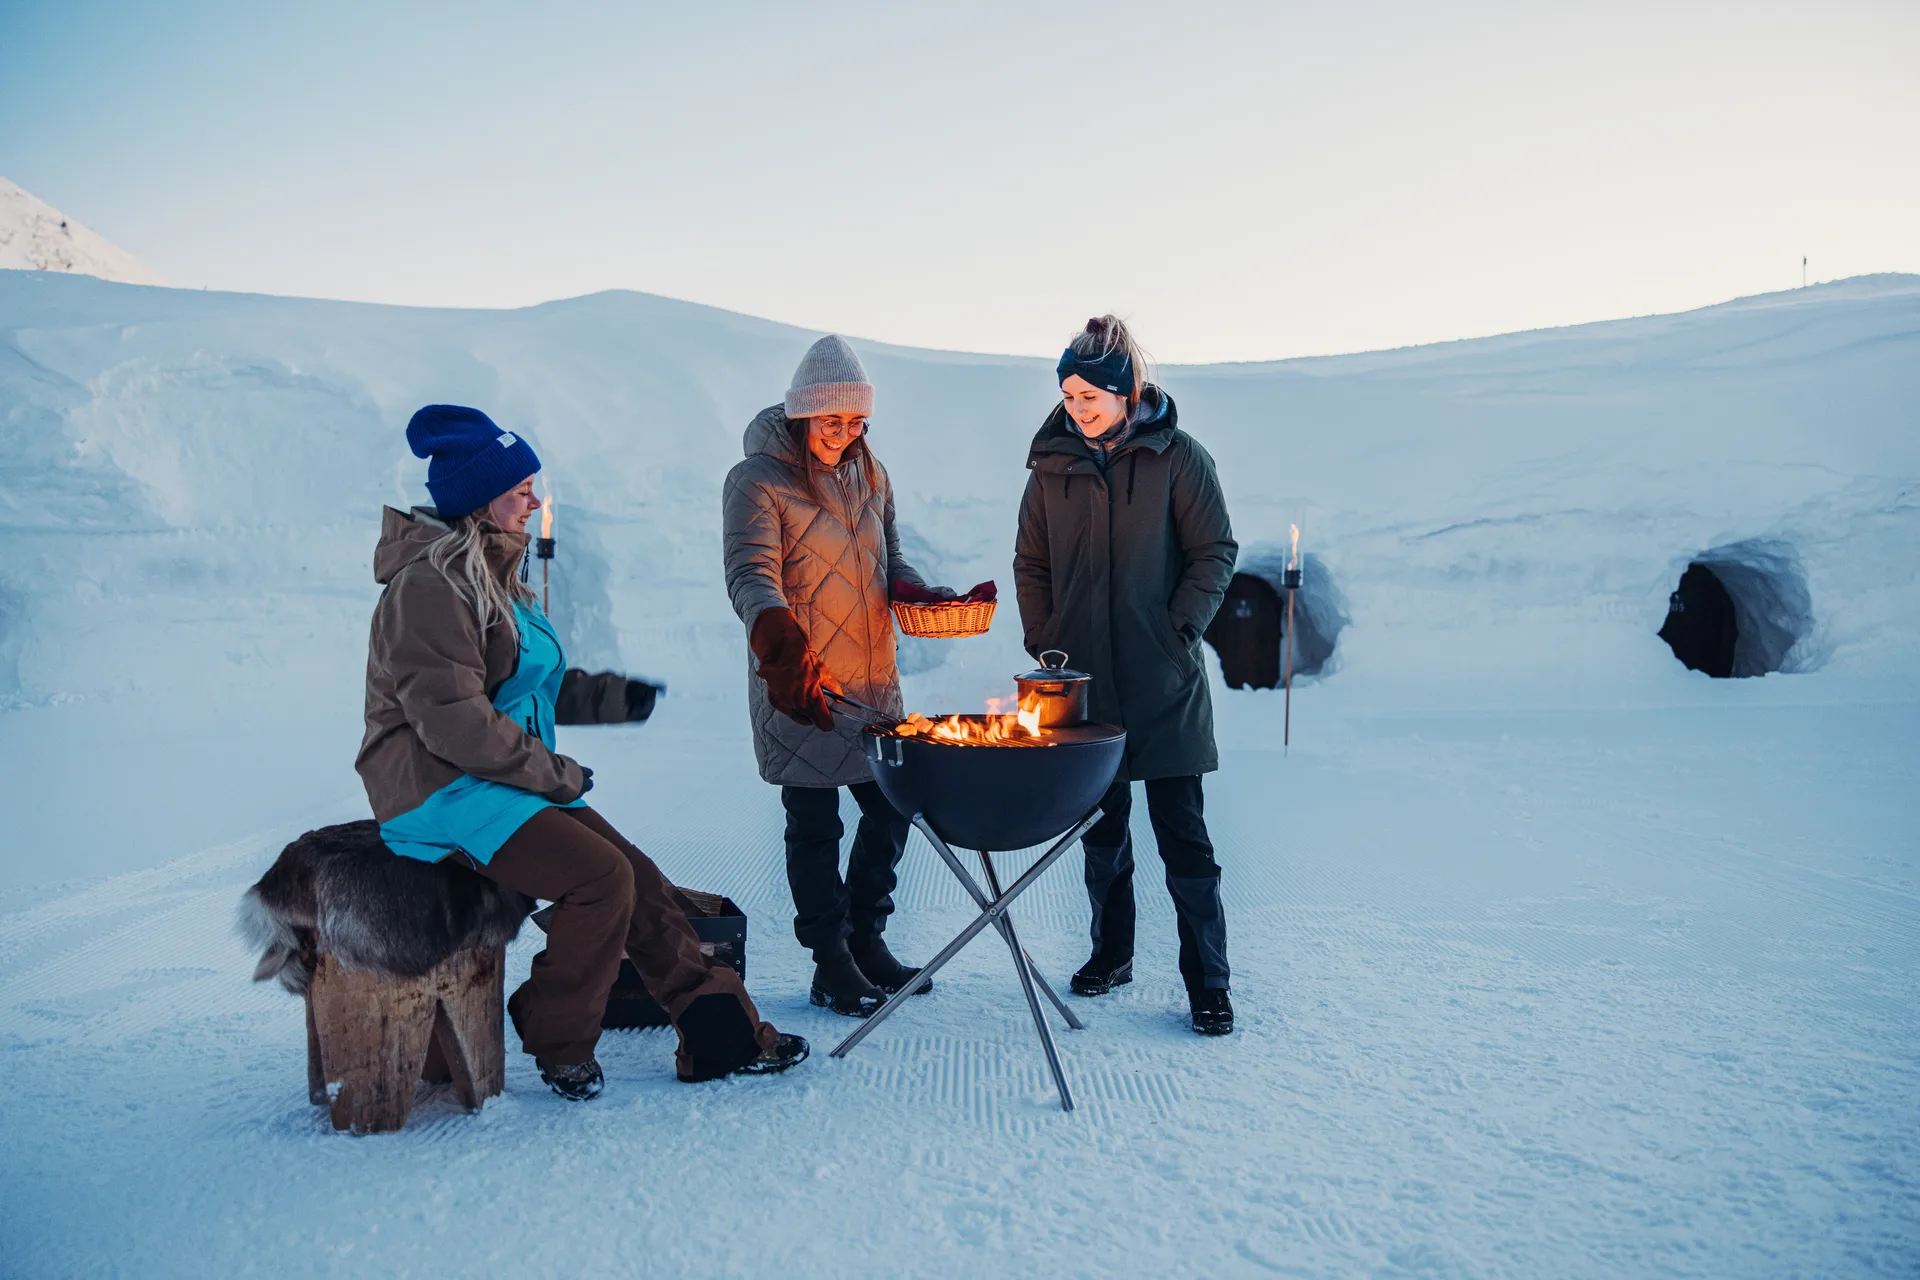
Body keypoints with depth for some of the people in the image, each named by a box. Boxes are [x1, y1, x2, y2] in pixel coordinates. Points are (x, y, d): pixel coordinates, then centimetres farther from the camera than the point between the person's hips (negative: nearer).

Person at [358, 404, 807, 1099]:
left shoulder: (489, 573, 16)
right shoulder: (429, 585, -16)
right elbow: (451, 718, -23)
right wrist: (554, 774, -15)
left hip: (504, 778, 10)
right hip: (442, 789, -9)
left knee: (636, 874, -2)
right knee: (601, 877, -22)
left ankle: (722, 1036, 2)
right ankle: (560, 1047, -2)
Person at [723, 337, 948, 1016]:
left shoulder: (869, 474, 12)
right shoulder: (757, 480, -9)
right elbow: (751, 578, -21)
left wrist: (930, 598, -3)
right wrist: (786, 656, -38)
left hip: (875, 680, 7)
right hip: (801, 688, -6)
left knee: (891, 806, 12)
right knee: (815, 825, 3)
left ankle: (866, 938, 30)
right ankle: (831, 965, 16)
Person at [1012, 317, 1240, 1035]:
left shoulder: (1177, 458, -3)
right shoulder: (1054, 465, 6)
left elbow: (1215, 553, -1)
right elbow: (1031, 563, 13)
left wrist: (1179, 631, -10)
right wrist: (1043, 641, 3)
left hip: (1163, 682, -3)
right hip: (1084, 679, 3)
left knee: (1183, 834, -1)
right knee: (1101, 828, 14)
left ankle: (1207, 983, 8)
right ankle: (1111, 954, 30)